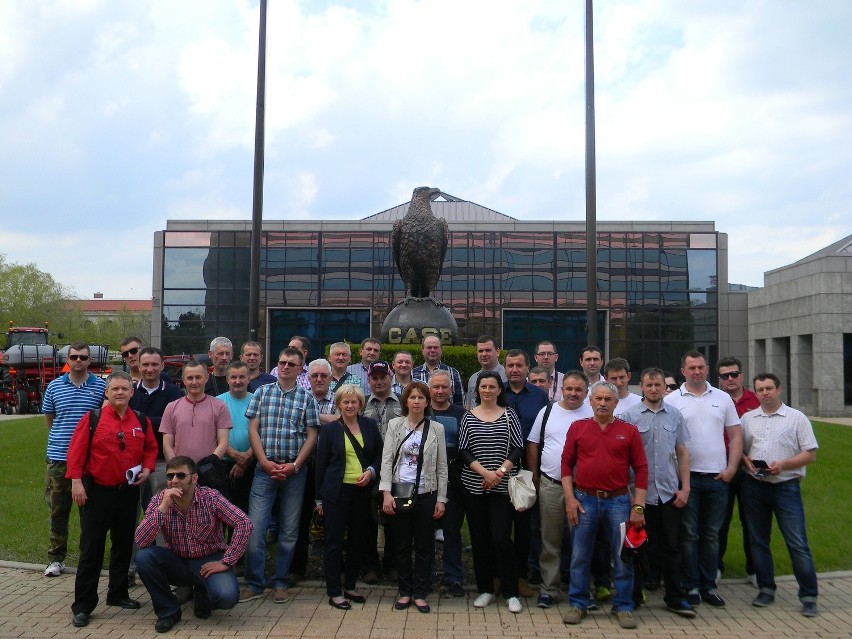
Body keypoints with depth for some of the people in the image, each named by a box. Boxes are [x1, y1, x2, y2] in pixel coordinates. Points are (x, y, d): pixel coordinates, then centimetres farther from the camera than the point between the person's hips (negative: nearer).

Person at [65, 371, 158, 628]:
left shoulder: (142, 422, 3)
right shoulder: (92, 418, -7)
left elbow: (150, 448, 14)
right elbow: (76, 451, -9)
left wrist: (147, 469, -2)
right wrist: (76, 482, -14)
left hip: (128, 491, 4)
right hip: (96, 491, -4)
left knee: (124, 545, 13)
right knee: (91, 548, 0)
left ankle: (118, 593, 29)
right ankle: (83, 605, 8)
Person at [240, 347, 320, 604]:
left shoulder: (307, 398, 4)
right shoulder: (262, 393, 6)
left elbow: (312, 436, 2)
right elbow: (253, 430, 2)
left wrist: (294, 465, -9)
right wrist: (265, 462, -8)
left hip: (294, 471, 0)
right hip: (265, 469, 0)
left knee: (289, 531, 7)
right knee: (255, 527, -4)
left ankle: (281, 583, 20)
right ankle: (254, 583, 9)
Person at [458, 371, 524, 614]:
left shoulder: (509, 415, 3)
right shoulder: (468, 417, 4)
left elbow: (518, 448, 0)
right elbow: (463, 450, -1)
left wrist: (500, 471, -13)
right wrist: (484, 472, -13)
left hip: (502, 486, -2)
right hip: (474, 486, 2)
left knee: (501, 538, -7)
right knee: (479, 539, 7)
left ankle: (511, 592, 6)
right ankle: (485, 590, 20)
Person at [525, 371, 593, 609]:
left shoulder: (593, 415, 0)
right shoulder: (547, 412, 5)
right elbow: (533, 444, 10)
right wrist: (534, 475, 7)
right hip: (550, 485, 1)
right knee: (550, 540, 9)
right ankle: (548, 589, 19)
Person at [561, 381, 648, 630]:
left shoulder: (629, 431, 2)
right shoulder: (577, 428, 4)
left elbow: (641, 469, 2)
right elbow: (566, 463, 5)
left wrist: (638, 506, -4)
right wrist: (570, 498, -2)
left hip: (618, 500, 0)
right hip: (584, 500, 0)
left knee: (623, 557, 6)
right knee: (579, 556, 8)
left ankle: (623, 607, 20)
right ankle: (577, 604, 21)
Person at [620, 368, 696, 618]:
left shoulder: (675, 415, 6)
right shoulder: (629, 416, -3)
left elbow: (682, 453, 10)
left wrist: (685, 487, 4)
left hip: (669, 492, 2)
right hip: (641, 492, -2)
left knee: (672, 547, 7)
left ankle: (675, 597, 18)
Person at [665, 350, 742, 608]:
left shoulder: (723, 398, 9)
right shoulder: (671, 400, 0)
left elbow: (735, 436, 10)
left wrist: (731, 469, -1)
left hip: (718, 478, 3)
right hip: (686, 477, -2)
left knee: (711, 535, 11)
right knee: (688, 534, 4)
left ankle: (708, 585, 20)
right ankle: (691, 585, 14)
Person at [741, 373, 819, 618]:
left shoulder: (797, 418, -1)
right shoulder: (747, 418, 9)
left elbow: (810, 454, -3)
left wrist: (783, 464, -16)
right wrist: (746, 460, -8)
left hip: (786, 486, -3)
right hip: (754, 486, 4)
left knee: (797, 543, -5)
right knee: (758, 541, 10)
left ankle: (809, 596, 5)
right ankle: (766, 589, 22)